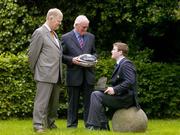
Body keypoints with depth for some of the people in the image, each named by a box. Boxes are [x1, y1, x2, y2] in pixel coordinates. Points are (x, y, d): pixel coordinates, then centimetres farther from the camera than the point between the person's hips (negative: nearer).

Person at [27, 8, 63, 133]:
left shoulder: (54, 34, 18)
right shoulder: (40, 33, -8)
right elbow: (32, 53, -7)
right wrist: (35, 70, 0)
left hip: (56, 75, 8)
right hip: (45, 75, -8)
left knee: (54, 101, 13)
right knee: (42, 100, -9)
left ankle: (50, 123, 23)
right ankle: (38, 125, -9)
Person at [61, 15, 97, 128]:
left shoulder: (91, 37, 12)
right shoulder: (66, 38, 0)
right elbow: (62, 56, 0)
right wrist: (72, 60, -16)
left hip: (88, 74, 3)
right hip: (74, 75, -3)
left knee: (89, 101, 2)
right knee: (73, 102, 4)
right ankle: (72, 125, 11)